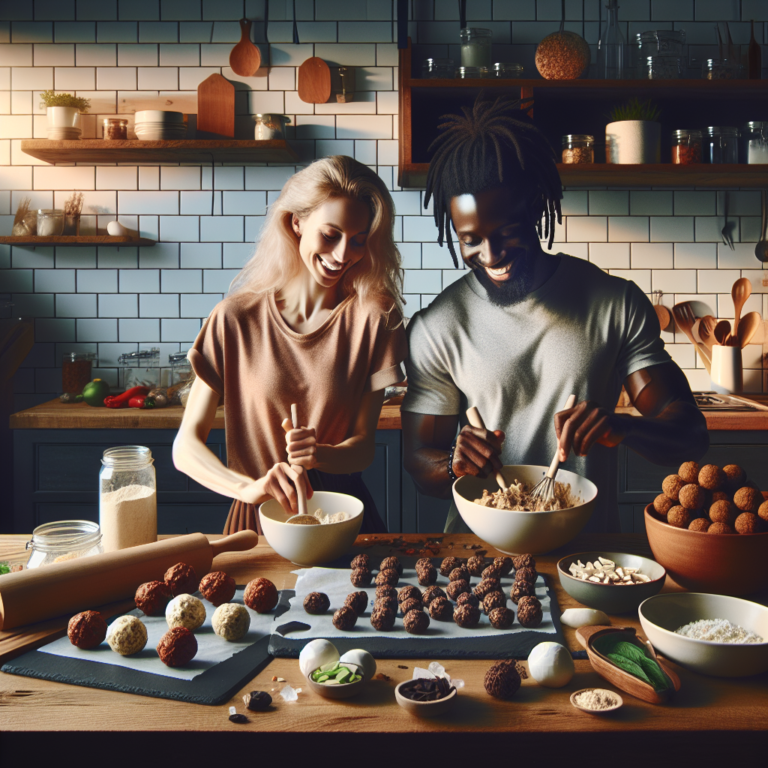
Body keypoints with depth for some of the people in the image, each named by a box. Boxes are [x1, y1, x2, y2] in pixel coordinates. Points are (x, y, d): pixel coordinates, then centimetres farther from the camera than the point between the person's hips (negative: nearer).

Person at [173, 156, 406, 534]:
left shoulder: (373, 316, 0)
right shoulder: (236, 318, -3)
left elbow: (363, 446, 3)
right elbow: (185, 446, -5)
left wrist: (320, 455, -19)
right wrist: (248, 487, -23)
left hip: (342, 512, 1)